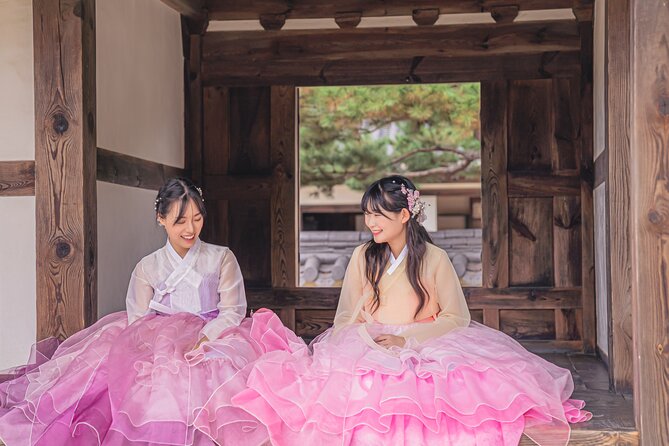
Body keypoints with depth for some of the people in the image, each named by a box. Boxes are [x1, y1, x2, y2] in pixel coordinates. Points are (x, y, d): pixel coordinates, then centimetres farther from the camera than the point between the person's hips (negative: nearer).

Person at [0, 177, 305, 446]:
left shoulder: (221, 259, 9)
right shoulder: (147, 268, 11)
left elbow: (232, 312, 2)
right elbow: (138, 322, 4)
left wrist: (201, 340, -16)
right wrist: (169, 345, -17)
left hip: (213, 340, -1)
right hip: (157, 345, 1)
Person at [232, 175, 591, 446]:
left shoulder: (434, 259, 0)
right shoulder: (363, 257, 7)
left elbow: (457, 317, -3)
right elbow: (346, 318, 8)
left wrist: (407, 339, -14)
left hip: (425, 348, -1)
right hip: (366, 350, 1)